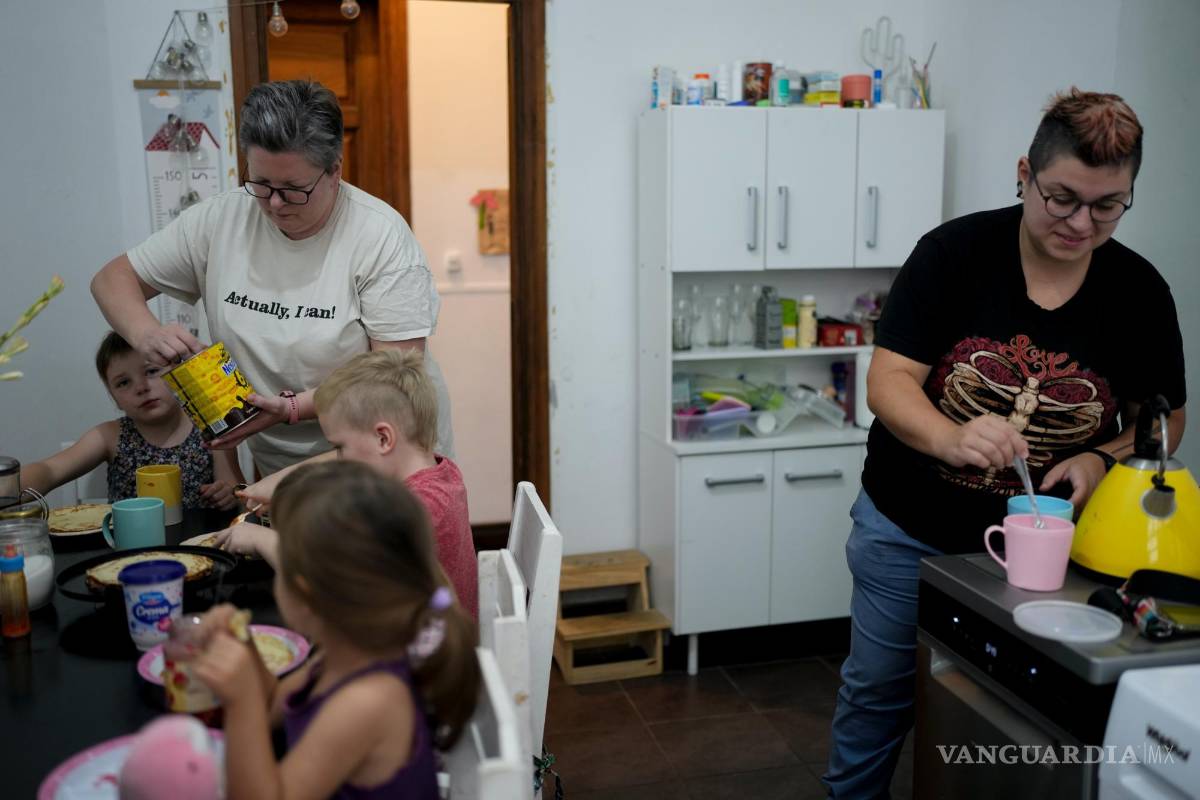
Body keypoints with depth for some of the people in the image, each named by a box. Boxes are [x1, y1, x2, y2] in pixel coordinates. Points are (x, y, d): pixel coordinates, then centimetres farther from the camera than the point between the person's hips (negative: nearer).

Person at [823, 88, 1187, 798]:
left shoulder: (1140, 291, -5)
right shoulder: (955, 253, -13)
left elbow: (1163, 418, 5)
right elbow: (889, 380, -18)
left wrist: (1101, 460, -16)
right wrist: (950, 437, -38)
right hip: (908, 530, -1)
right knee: (879, 687, 14)